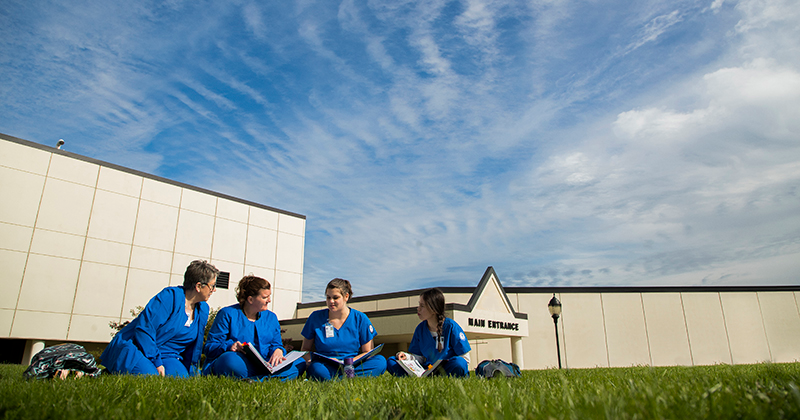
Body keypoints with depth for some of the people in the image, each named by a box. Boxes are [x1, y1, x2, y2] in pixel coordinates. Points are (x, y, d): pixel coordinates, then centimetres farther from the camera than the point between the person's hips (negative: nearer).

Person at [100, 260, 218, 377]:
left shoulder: (203, 309, 6)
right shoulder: (170, 296, -16)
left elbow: (194, 346, 17)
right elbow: (144, 329, -21)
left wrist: (191, 373, 13)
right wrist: (156, 362, -22)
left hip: (166, 355, 4)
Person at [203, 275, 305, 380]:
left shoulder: (271, 317, 18)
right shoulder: (227, 314, 3)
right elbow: (210, 347, -2)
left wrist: (278, 351, -10)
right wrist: (229, 346, -24)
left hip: (265, 366, 5)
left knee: (300, 363, -19)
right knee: (230, 359, -40)